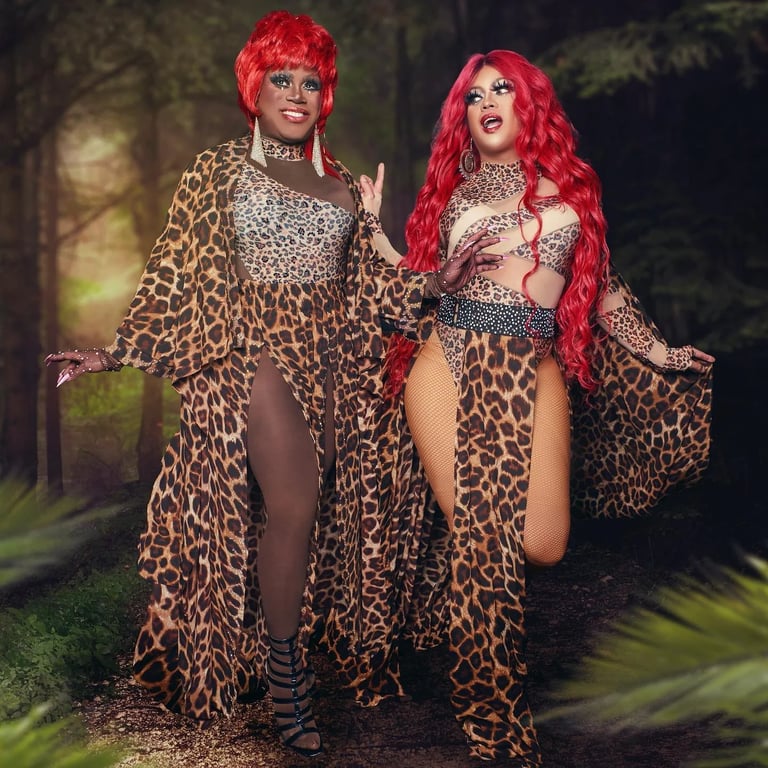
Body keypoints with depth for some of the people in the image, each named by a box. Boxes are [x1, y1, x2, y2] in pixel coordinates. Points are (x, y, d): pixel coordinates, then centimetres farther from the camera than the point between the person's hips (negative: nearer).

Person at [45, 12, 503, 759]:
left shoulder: (340, 185, 17)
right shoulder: (216, 171, 5)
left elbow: (364, 283, 18)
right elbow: (174, 276, 2)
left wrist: (435, 283, 5)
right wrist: (119, 351, -6)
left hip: (331, 357, 5)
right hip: (255, 352, -5)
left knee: (337, 508, 2)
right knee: (294, 505, -20)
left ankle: (285, 654, 19)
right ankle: (284, 671, -4)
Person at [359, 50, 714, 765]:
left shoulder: (569, 184, 17)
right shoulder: (452, 189, 14)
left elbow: (600, 283, 21)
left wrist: (659, 352, 19)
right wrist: (372, 226, 6)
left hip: (537, 370, 1)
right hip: (452, 362, -1)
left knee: (542, 544, -11)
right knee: (478, 528, -10)